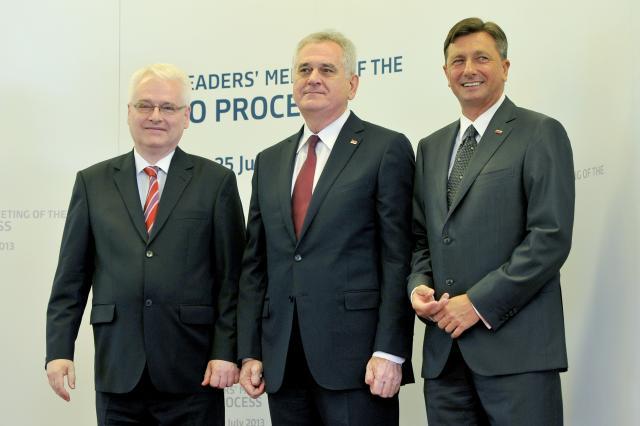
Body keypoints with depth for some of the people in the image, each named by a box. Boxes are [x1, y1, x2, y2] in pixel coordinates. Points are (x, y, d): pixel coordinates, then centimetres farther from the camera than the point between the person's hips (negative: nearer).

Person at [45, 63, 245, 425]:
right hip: (118, 372, 2)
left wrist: (226, 352, -7)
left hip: (193, 373, -1)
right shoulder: (93, 182, 9)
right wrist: (59, 350, 0)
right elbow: (71, 277, 8)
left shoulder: (217, 181, 4)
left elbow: (231, 277, 0)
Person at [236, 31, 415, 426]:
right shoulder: (270, 161, 16)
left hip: (354, 358, -5)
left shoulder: (386, 149, 0)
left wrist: (389, 351, -13)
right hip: (282, 362, 5)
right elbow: (255, 263, 15)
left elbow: (398, 257, -6)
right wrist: (249, 350, 7)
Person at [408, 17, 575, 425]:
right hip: (445, 348, 5)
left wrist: (478, 302, -13)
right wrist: (418, 285, 0)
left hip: (516, 347, -5)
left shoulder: (540, 134, 0)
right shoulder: (431, 147, 19)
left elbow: (551, 237, -9)